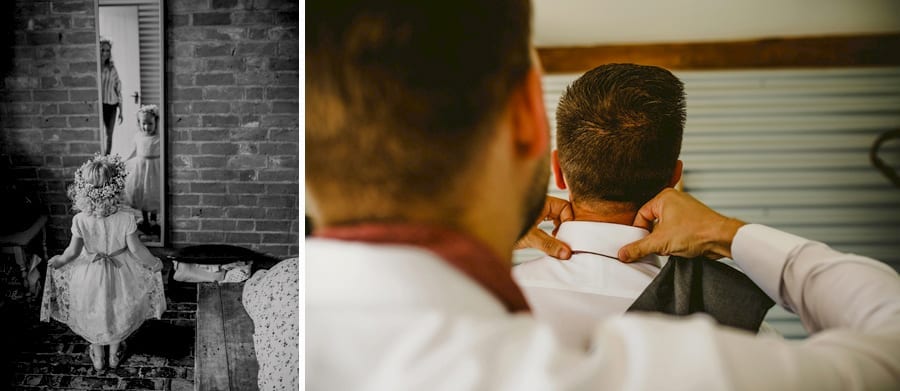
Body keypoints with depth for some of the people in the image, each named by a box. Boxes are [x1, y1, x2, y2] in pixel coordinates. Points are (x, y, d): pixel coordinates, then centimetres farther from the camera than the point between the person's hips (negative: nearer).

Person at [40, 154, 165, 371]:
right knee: (118, 311, 26)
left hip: (90, 275, 1)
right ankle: (115, 353, 42)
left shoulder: (80, 220, -23)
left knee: (92, 313, 27)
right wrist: (153, 263, 0)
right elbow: (136, 249, -18)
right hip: (118, 274, -1)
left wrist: (57, 261, 8)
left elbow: (73, 251, -13)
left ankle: (98, 356, 42)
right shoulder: (125, 219, -27)